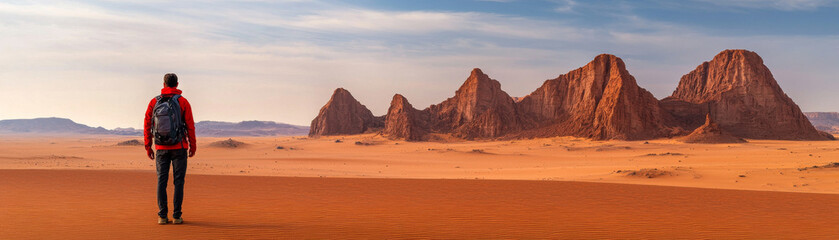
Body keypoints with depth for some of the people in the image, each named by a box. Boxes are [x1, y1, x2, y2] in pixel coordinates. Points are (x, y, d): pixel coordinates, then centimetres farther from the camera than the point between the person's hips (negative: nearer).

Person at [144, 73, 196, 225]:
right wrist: (193, 146, 4)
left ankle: (162, 216, 5)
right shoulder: (182, 102, -5)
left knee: (162, 181, 7)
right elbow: (190, 126, -6)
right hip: (179, 148, -2)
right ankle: (177, 216, 0)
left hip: (161, 148, 2)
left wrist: (148, 147, 10)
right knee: (178, 181, 2)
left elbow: (147, 125, 2)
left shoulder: (154, 102, 1)